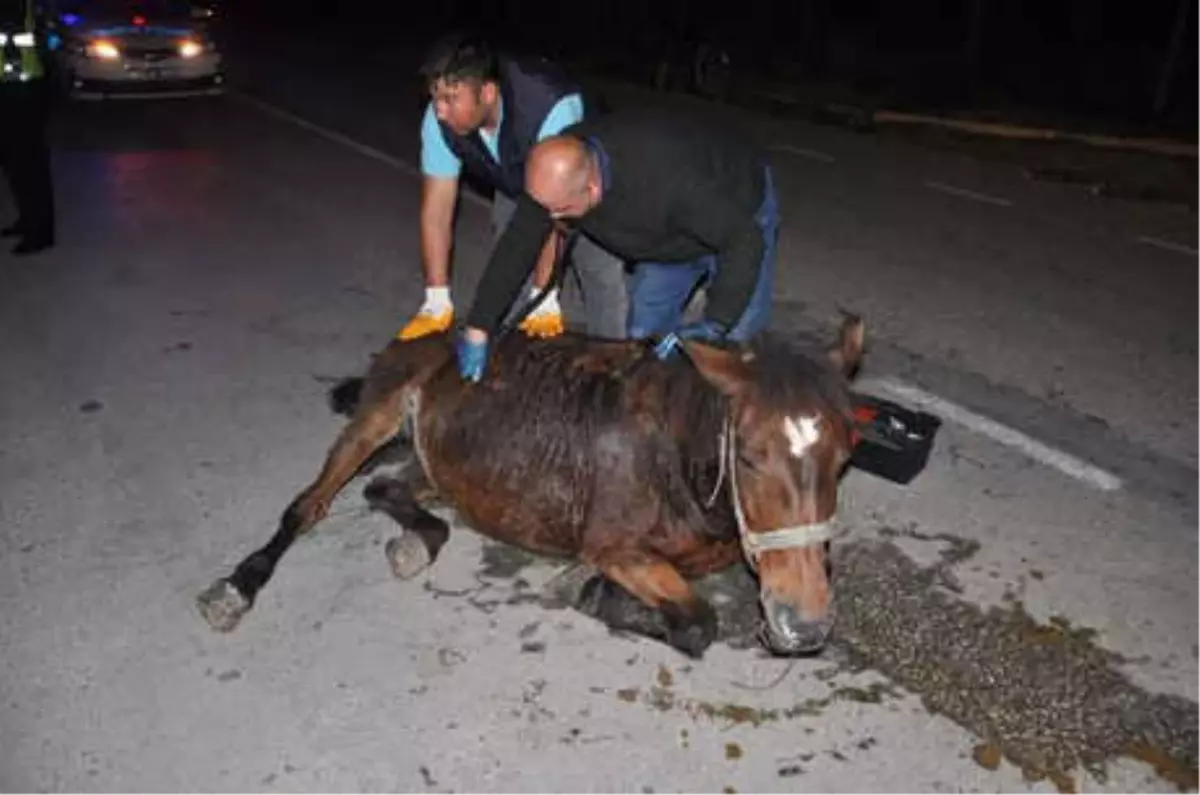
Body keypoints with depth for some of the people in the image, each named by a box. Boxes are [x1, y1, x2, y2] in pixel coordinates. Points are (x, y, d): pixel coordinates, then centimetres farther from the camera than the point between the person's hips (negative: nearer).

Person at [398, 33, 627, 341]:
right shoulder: (440, 119, -28)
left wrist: (544, 298, -37)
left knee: (602, 277, -9)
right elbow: (436, 206, -23)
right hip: (514, 187, 4)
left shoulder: (551, 109, -43)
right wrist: (437, 303, -24)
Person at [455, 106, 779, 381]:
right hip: (672, 234, 6)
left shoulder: (668, 178, -45)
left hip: (738, 212, -6)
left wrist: (714, 324, -43)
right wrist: (477, 330, -20)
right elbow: (517, 245, -19)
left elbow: (745, 240, -40)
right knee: (644, 336, 7)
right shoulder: (556, 174, -26)